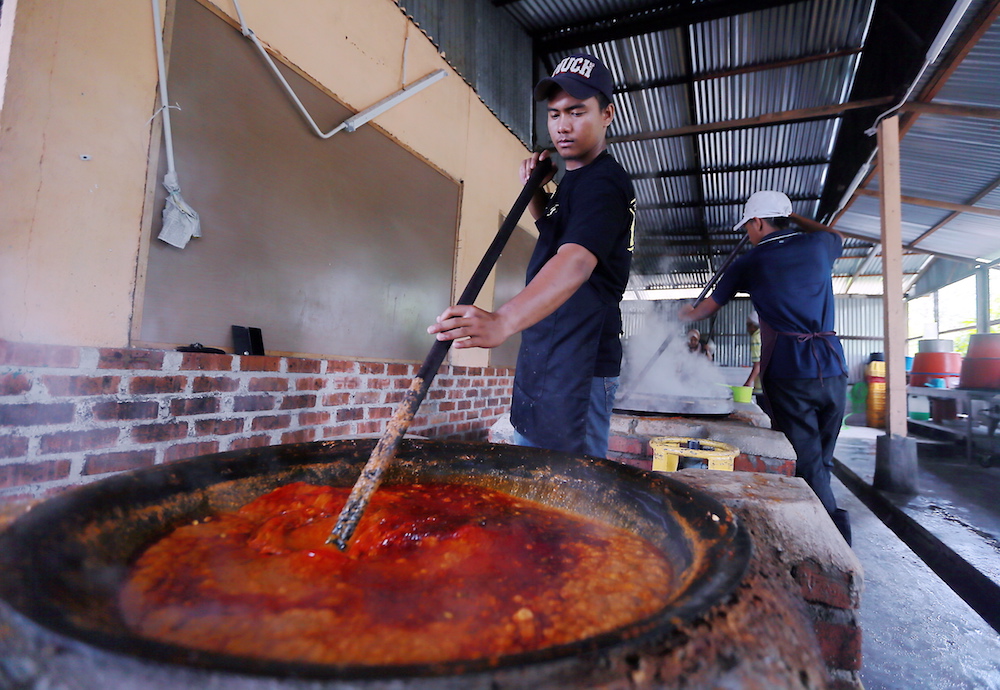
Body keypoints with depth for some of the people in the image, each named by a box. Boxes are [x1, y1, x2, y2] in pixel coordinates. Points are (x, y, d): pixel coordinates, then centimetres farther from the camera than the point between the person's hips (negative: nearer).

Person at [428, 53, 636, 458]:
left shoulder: (602, 182, -14)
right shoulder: (575, 181, 17)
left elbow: (577, 261, -32)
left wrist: (504, 321, -49)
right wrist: (535, 188, 13)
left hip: (577, 366, -10)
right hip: (542, 359, 10)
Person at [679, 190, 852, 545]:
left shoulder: (750, 263, 3)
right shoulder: (818, 246, 10)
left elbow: (710, 306, 17)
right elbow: (837, 235, 39)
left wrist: (688, 313, 38)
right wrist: (793, 218, 39)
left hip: (788, 374, -4)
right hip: (833, 370, 5)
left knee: (807, 466, 0)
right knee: (821, 461, 14)